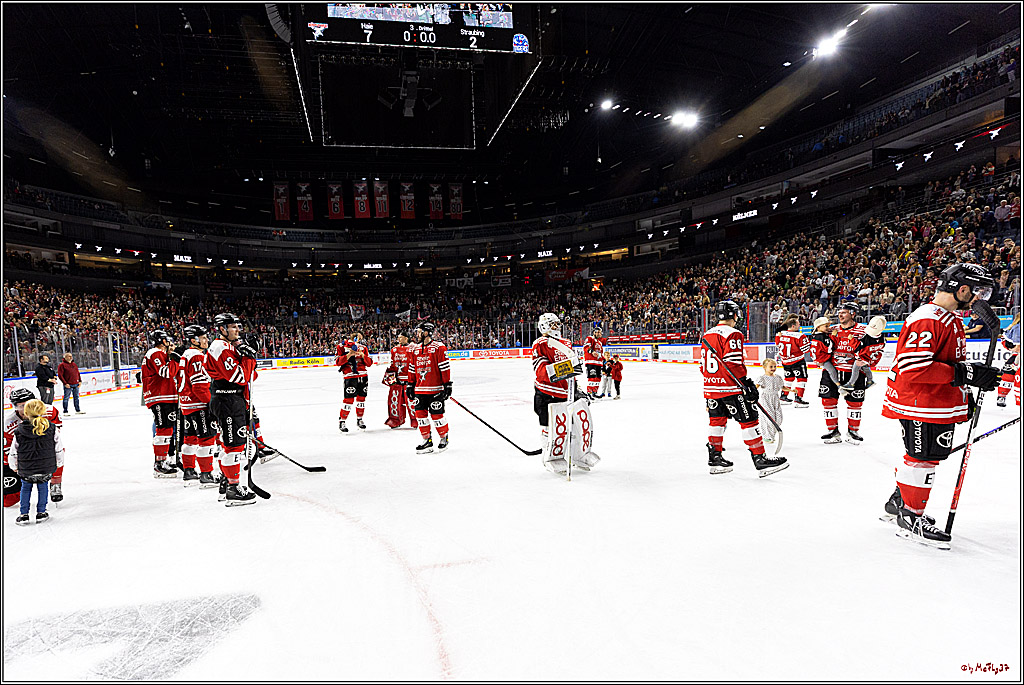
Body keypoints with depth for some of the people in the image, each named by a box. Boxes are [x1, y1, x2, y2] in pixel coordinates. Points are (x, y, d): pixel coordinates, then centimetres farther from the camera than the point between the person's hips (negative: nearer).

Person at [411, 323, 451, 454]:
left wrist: (447, 384, -13)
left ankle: (444, 438, 18)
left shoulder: (439, 347, -8)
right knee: (420, 413, 5)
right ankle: (427, 440, 16)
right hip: (420, 389, 7)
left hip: (435, 389, -7)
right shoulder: (417, 349, 14)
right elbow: (413, 369, 21)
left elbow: (445, 367, -10)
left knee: (436, 414, -2)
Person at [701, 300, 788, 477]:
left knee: (717, 420, 15)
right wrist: (747, 383, -16)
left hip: (711, 387, 8)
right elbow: (733, 364, -20)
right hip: (730, 388, -8)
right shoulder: (733, 334, -12)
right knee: (748, 420, -1)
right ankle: (760, 459, 1)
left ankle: (715, 458, 20)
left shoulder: (707, 335, 13)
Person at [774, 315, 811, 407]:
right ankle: (798, 398, -3)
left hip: (785, 361, 7)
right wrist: (807, 341, 1)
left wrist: (778, 357, 25)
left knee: (789, 378, 22)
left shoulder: (780, 334, 0)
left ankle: (783, 396, 26)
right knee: (801, 378, 2)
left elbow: (778, 347, 13)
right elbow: (806, 349, -14)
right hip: (797, 361, -7)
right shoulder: (799, 336, -18)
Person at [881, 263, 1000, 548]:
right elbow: (914, 367, -28)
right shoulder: (927, 319, -20)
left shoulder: (951, 320, 16)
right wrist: (966, 374, -27)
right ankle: (910, 518, 10)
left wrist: (964, 394, 21)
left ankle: (899, 502, 35)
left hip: (941, 404, 11)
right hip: (920, 405, -11)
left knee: (924, 456, 20)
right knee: (923, 458, -3)